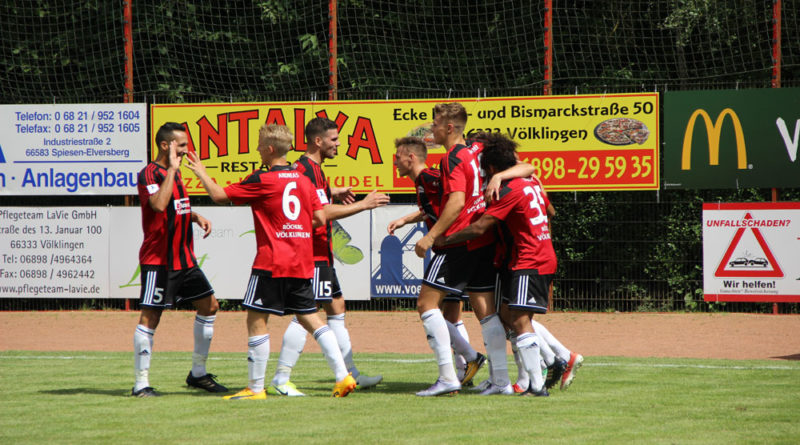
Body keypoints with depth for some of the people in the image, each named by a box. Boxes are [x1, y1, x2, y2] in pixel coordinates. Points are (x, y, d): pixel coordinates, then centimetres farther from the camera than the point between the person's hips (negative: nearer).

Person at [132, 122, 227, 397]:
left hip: (184, 258, 9)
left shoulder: (174, 173, 15)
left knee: (209, 305, 11)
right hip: (158, 260, -9)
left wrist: (196, 217, 10)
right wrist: (171, 169, -26)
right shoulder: (150, 174, -13)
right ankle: (141, 383, -4)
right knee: (150, 318, -7)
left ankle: (198, 374, 20)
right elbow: (159, 205, -32)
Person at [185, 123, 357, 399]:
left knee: (257, 320, 0)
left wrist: (200, 172, 9)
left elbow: (219, 196, -7)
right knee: (308, 317, 12)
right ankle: (342, 375, 5)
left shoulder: (262, 180, -10)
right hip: (302, 263, 7)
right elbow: (319, 218, 9)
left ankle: (256, 387, 0)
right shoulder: (303, 179, 9)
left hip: (271, 262, -7)